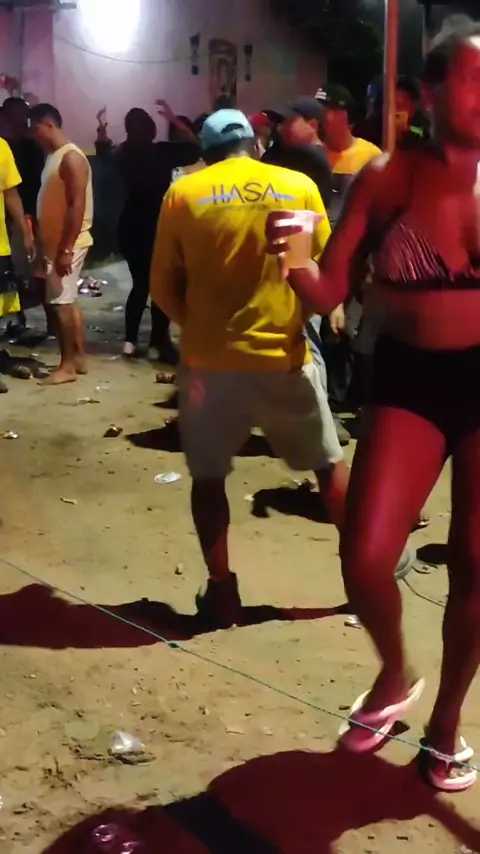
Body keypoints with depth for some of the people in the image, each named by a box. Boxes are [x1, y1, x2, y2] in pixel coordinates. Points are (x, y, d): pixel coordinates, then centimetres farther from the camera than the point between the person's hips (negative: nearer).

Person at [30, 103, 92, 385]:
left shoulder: (71, 157, -16)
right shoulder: (54, 156, 13)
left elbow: (77, 206, -21)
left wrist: (66, 249, -24)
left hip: (68, 245, -9)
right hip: (56, 243, 9)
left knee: (61, 302, -6)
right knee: (68, 301, 13)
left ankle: (67, 366, 1)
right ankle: (79, 358, 20)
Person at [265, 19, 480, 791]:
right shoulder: (387, 178, -6)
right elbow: (329, 294, -6)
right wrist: (290, 258, -25)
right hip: (409, 379, 0)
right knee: (365, 560, -9)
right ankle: (395, 675, 25)